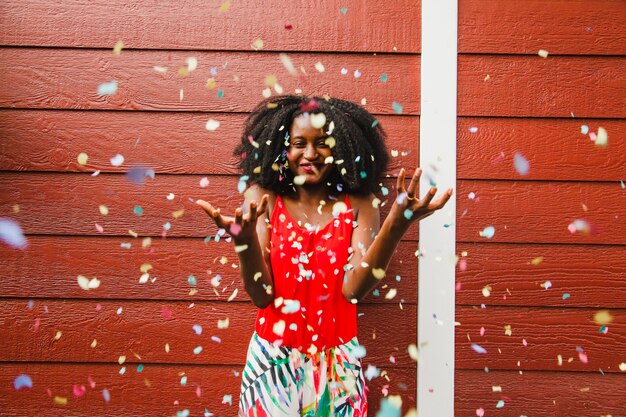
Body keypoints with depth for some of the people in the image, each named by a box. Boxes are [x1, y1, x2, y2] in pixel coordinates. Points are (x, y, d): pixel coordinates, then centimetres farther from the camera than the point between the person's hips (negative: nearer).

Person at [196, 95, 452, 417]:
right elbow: (261, 295, -14)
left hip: (336, 362, 1)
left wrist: (395, 228, -32)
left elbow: (353, 288, -18)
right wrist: (245, 240, -33)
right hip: (273, 359, 0)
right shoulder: (262, 198, -7)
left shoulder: (358, 205, -5)